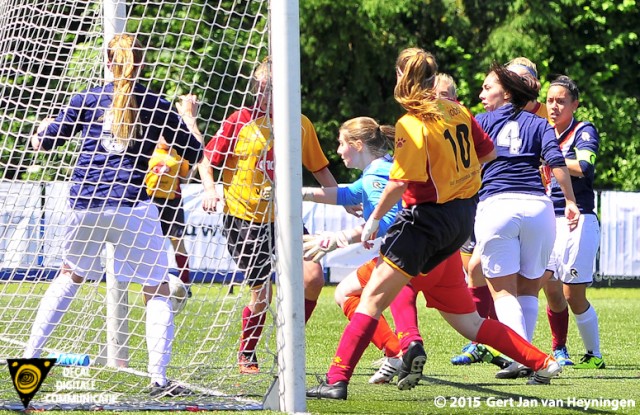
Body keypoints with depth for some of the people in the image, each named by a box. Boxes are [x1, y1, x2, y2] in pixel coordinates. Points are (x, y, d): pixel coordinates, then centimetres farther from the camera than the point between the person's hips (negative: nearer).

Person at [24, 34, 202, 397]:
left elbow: (45, 141, 17)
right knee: (158, 289, 4)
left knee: (71, 275, 26)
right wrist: (187, 119, 31)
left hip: (84, 204, 3)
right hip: (131, 206, -3)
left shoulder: (86, 101, 6)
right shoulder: (157, 107, 2)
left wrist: (41, 131, 41)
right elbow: (194, 154, 12)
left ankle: (31, 354, 24)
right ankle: (159, 378, -8)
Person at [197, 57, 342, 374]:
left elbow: (319, 168, 15)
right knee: (261, 295, -4)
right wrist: (210, 188, -20)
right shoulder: (239, 122, -6)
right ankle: (246, 356, 21)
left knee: (313, 277, -14)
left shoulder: (300, 124, 4)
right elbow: (207, 161, -2)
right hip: (245, 218, -3)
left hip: (284, 217, 3)